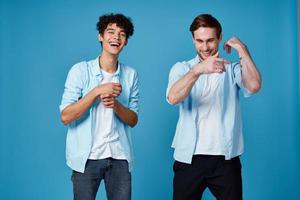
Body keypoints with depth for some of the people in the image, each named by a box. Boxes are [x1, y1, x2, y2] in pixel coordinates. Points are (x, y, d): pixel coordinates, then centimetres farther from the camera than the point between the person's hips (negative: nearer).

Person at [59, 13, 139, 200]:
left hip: (119, 157, 2)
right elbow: (66, 117, -10)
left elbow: (133, 120, 5)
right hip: (86, 157, -2)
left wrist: (116, 105, -15)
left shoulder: (131, 74, 4)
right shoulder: (81, 70, -5)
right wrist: (96, 92, -19)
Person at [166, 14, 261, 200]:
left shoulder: (233, 68, 6)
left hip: (225, 158, 0)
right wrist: (198, 70, -32)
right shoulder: (182, 68, 4)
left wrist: (242, 50, -8)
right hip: (189, 157, 0)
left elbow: (254, 86, -15)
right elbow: (173, 98, -17)